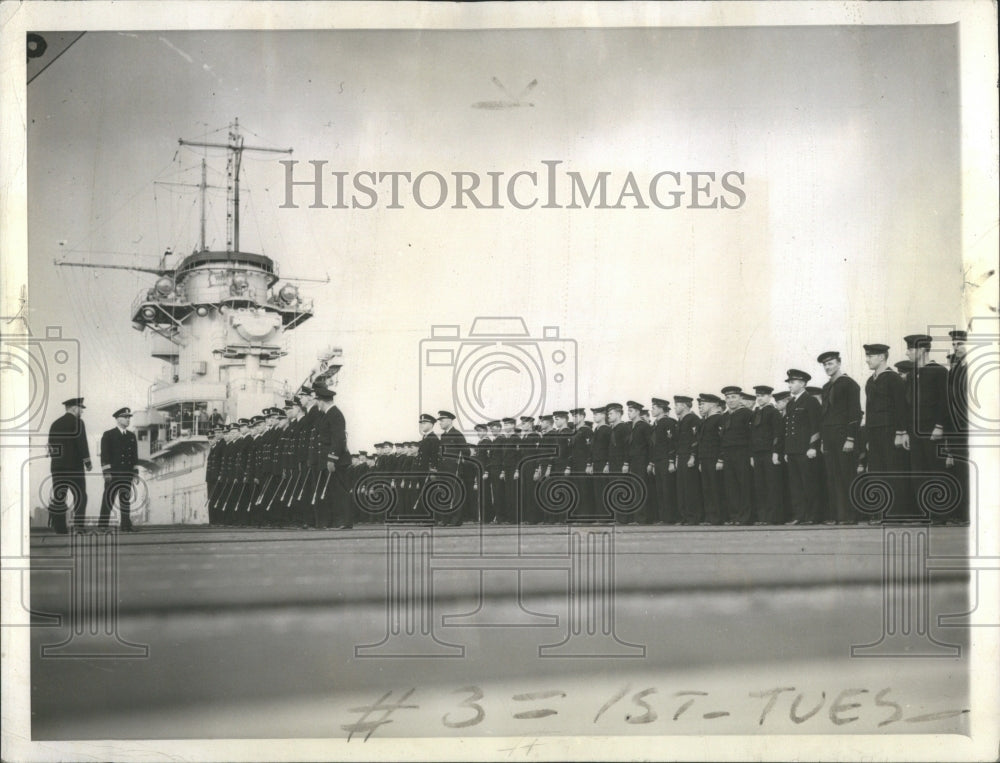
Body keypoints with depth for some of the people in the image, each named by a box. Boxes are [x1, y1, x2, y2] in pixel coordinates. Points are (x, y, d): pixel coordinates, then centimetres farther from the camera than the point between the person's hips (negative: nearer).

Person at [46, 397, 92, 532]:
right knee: (80, 496, 2)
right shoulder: (77, 422, -6)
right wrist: (88, 462, -5)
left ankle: (59, 527, 0)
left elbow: (51, 446, 15)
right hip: (74, 466, -6)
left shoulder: (55, 424, 15)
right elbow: (82, 444, -12)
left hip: (57, 467, 6)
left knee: (58, 497, 4)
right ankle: (78, 526, -2)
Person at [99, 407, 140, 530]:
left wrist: (136, 472, 8)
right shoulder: (108, 435, -1)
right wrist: (106, 472, -14)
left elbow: (135, 455, 15)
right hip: (113, 474, -5)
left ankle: (126, 525, 8)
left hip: (127, 474, 5)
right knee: (108, 499, -3)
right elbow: (104, 455, -7)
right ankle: (102, 525, 1)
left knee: (126, 499, 5)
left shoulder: (132, 436, 15)